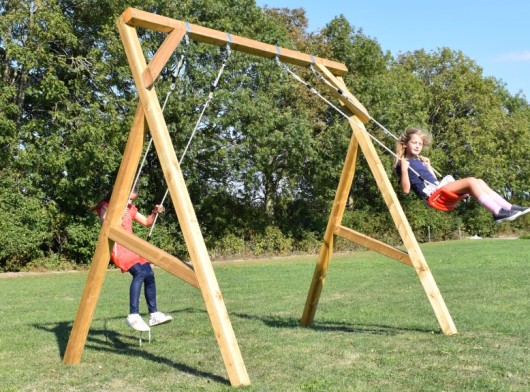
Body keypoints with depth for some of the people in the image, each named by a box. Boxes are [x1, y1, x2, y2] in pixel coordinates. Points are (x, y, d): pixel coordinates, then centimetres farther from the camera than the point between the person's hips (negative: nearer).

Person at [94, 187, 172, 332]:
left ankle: (154, 314, 8)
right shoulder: (106, 206, -3)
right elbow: (104, 225, -18)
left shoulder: (131, 208, 16)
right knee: (139, 273, -26)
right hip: (117, 247, -7)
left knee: (149, 274, -3)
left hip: (131, 246, 8)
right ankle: (133, 316, -29)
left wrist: (154, 213, 2)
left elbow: (147, 223, 19)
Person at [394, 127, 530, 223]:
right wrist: (404, 169, -19)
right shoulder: (402, 164, 1)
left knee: (479, 182, -1)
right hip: (432, 193, -9)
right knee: (471, 181, -23)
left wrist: (428, 166, 29)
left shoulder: (417, 161, 27)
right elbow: (406, 189, -12)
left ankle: (508, 207, -9)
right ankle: (498, 212, -29)